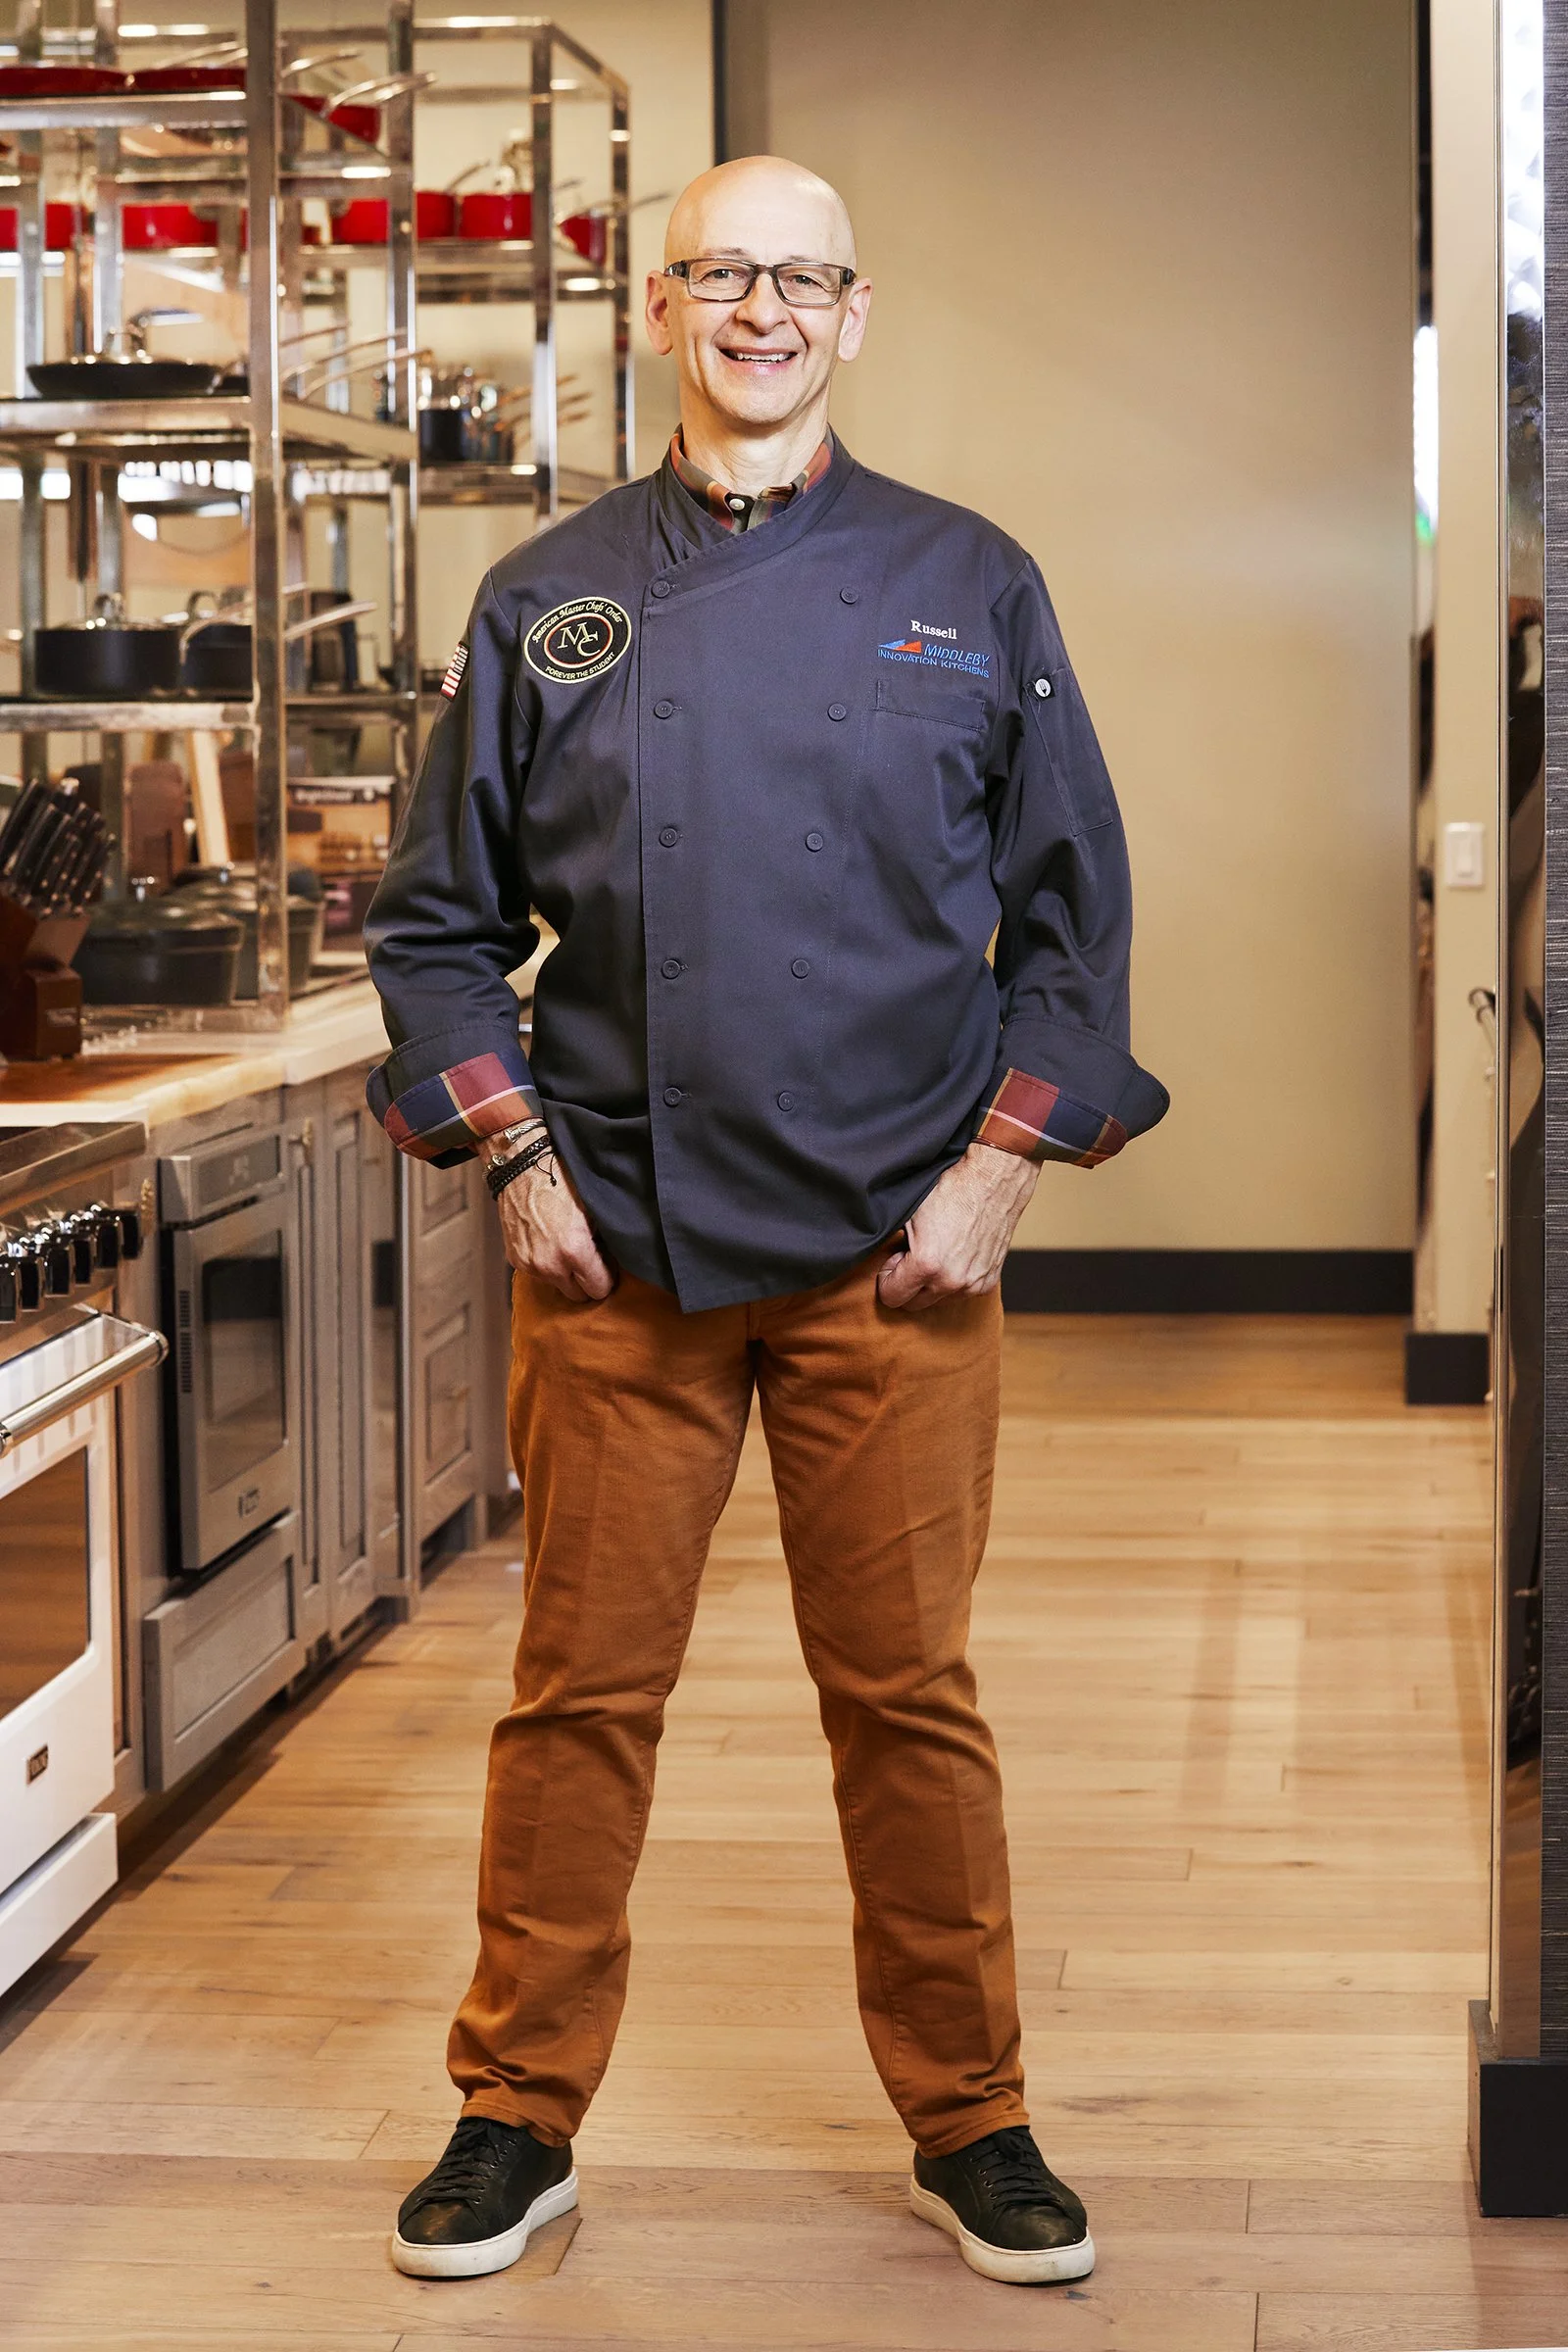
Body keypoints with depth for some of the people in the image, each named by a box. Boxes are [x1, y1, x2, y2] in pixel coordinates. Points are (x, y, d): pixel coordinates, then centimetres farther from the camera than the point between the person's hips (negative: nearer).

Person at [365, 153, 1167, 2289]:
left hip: (896, 1253, 0)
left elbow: (1075, 916, 6)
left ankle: (969, 2121, 20)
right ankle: (519, 2116, 19)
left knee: (908, 1695, 5)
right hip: (614, 1254, 1)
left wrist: (997, 1170, -3)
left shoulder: (969, 588, 5)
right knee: (583, 1692, 5)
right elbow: (439, 920, 10)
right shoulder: (547, 602, 6)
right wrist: (517, 1161, -2)